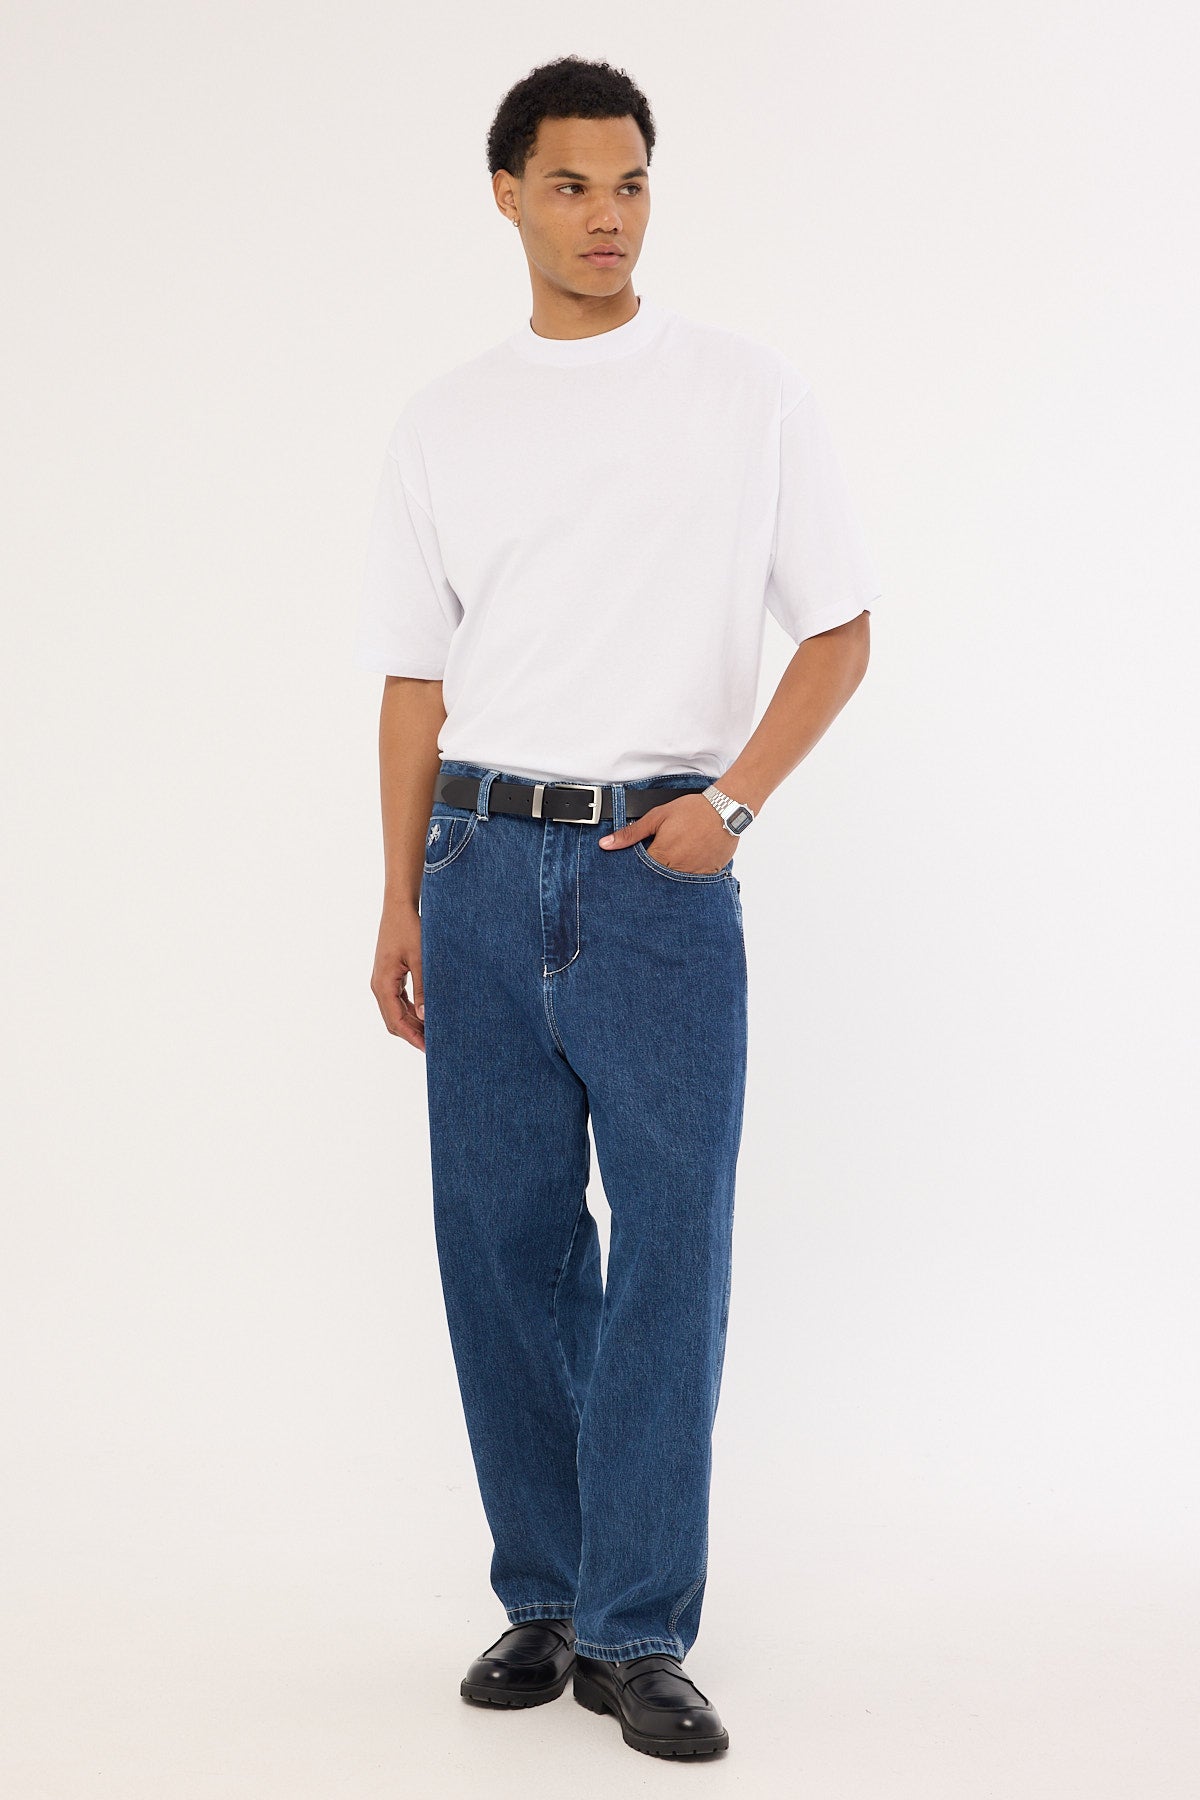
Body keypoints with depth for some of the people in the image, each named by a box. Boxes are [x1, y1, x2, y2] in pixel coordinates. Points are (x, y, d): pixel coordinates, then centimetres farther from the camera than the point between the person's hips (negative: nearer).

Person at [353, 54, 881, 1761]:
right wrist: (401, 901, 8)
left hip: (660, 865, -2)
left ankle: (638, 1633, 6)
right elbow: (419, 677, 12)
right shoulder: (445, 423, 10)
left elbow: (837, 631, 4)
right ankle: (544, 1598, 20)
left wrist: (734, 799, -10)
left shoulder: (752, 392, 2)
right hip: (484, 863, 3)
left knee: (669, 1251, -4)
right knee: (502, 1239, 6)